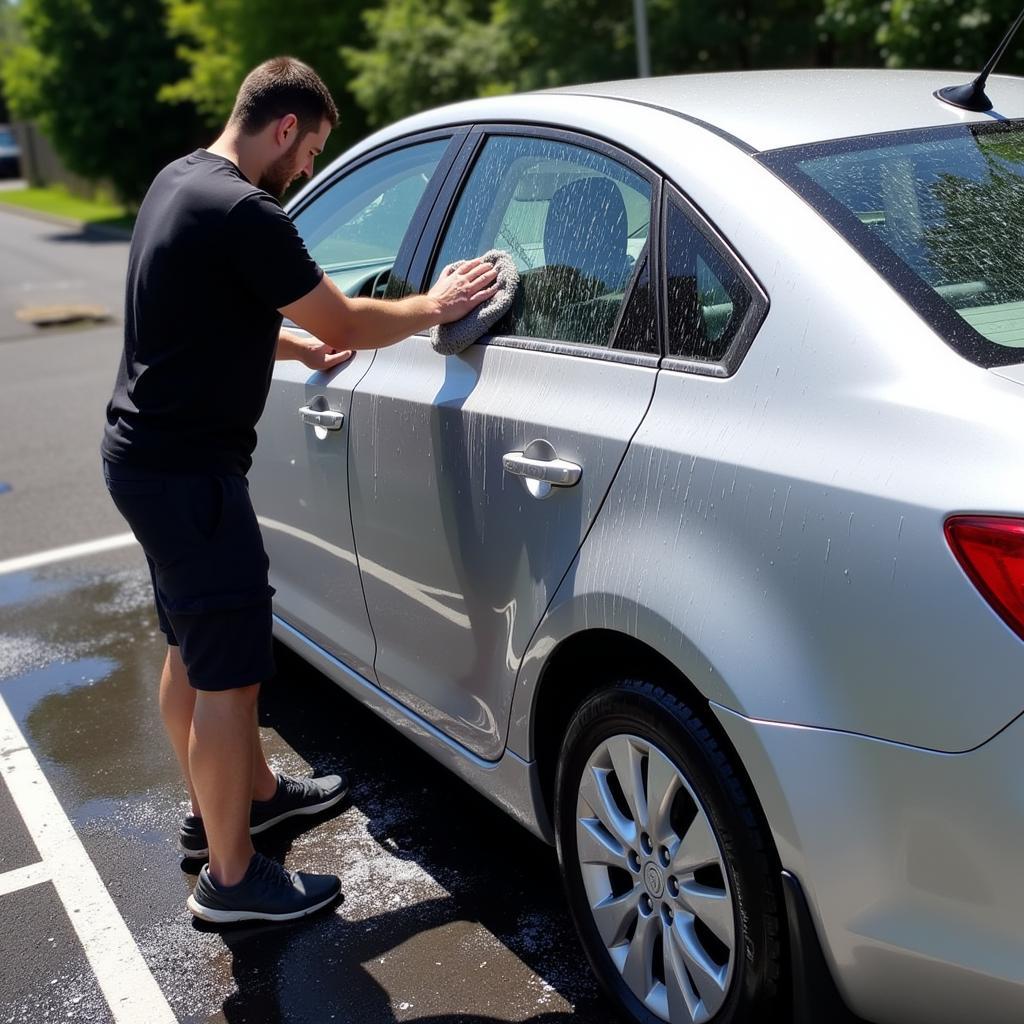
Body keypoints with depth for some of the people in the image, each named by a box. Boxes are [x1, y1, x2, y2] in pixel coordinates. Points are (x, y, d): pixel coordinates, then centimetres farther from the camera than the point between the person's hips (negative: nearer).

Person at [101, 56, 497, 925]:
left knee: (194, 648, 22)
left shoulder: (179, 182, 10)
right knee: (228, 673, 0)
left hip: (144, 453, 11)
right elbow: (348, 322, -13)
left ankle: (248, 791, 41)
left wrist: (300, 345, 18)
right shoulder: (245, 213, -21)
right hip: (188, 471, -11)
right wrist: (432, 306, 2)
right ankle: (231, 877, 14)